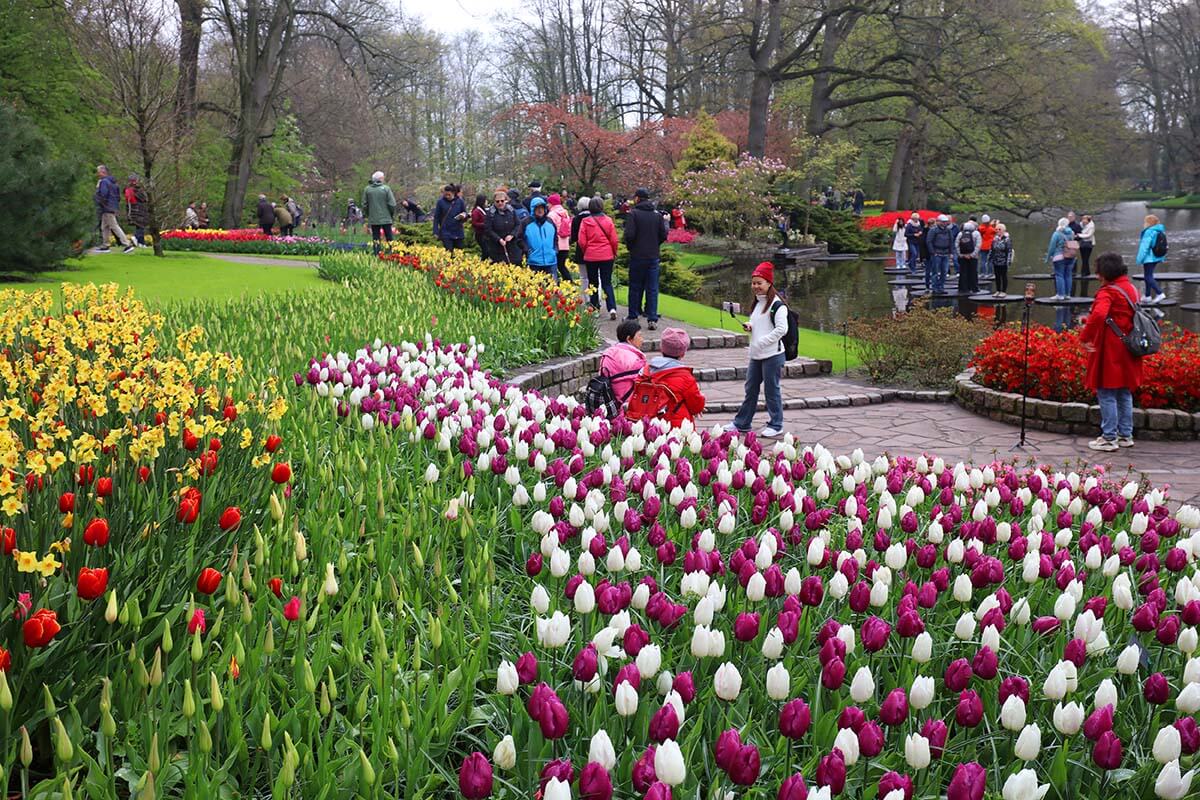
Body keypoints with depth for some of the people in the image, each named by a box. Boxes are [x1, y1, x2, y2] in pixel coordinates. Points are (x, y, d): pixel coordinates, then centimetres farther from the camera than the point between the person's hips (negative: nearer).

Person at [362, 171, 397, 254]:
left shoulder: (367, 189, -1)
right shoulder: (386, 188, -10)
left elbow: (364, 204, 4)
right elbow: (392, 204, -11)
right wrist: (392, 215, 5)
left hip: (373, 219, 2)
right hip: (386, 219, -2)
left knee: (375, 239, 8)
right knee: (389, 238, 6)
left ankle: (376, 255, 6)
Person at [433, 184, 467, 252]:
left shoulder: (459, 201, 0)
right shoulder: (441, 202, -4)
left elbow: (465, 213, 10)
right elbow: (436, 217, 0)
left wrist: (464, 215, -15)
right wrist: (436, 232, -4)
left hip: (458, 233, 2)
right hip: (446, 233, -2)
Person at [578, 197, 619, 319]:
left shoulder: (586, 221, -7)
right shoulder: (608, 220, -4)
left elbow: (582, 241, -5)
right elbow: (614, 240, -1)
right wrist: (614, 253, 15)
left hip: (590, 257, -1)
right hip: (607, 256, 1)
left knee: (593, 282, 13)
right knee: (607, 282, 4)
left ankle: (595, 308, 16)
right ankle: (612, 308, -11)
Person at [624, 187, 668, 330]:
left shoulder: (633, 214, -8)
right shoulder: (658, 215, 4)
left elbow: (629, 234, -15)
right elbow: (664, 235, 3)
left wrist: (630, 247, 4)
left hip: (637, 256, -3)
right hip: (653, 256, 3)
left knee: (635, 288, 9)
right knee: (652, 289, 3)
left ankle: (633, 316, 15)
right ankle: (652, 319, -3)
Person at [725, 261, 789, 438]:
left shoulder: (777, 305, -13)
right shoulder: (756, 303, 14)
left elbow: (781, 329, -20)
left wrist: (762, 341, -20)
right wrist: (750, 326, 5)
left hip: (772, 355, -8)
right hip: (756, 355, 8)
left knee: (772, 389, 1)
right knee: (750, 389, 13)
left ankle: (775, 425, 12)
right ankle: (741, 423, 21)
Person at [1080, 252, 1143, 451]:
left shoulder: (1108, 291, -17)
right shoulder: (1131, 288, 10)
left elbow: (1098, 315, -33)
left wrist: (1084, 337, -25)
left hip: (1110, 352, -9)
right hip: (1128, 352, 9)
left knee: (1107, 394, -1)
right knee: (1125, 393, 16)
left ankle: (1109, 438, 2)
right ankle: (1126, 435, 23)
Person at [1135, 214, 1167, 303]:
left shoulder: (1149, 232, -19)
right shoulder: (1161, 231, 7)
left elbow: (1144, 246, -20)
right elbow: (1164, 246, 13)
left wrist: (1140, 259, -15)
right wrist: (1162, 258, 20)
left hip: (1149, 258, -9)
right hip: (1157, 258, 9)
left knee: (1148, 277, -6)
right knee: (1148, 276, 20)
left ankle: (1160, 293, -18)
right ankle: (1148, 296, 26)